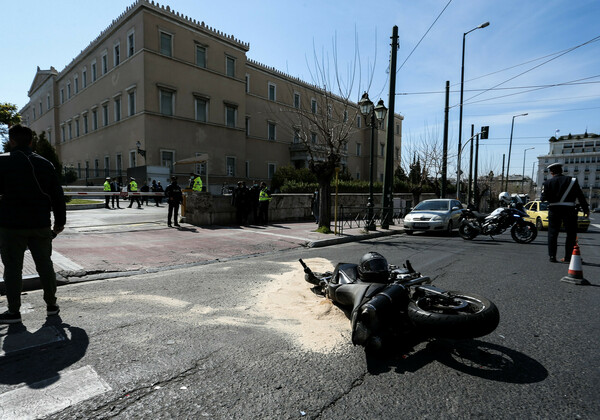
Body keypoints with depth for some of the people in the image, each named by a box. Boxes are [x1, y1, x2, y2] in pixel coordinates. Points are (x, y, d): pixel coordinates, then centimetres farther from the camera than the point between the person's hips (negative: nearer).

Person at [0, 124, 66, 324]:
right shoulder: (45, 164, 5)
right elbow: (57, 195, 6)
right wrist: (60, 221, 12)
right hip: (40, 225, 3)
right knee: (45, 264, 12)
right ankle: (51, 304, 20)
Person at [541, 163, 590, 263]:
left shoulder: (548, 183, -2)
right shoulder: (572, 180, 0)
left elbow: (543, 198, -7)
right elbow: (580, 196, 1)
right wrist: (586, 209, 7)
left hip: (554, 210, 0)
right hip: (569, 210, 0)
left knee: (552, 233, 7)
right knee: (571, 234, 8)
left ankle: (552, 256, 4)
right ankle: (568, 257, 6)